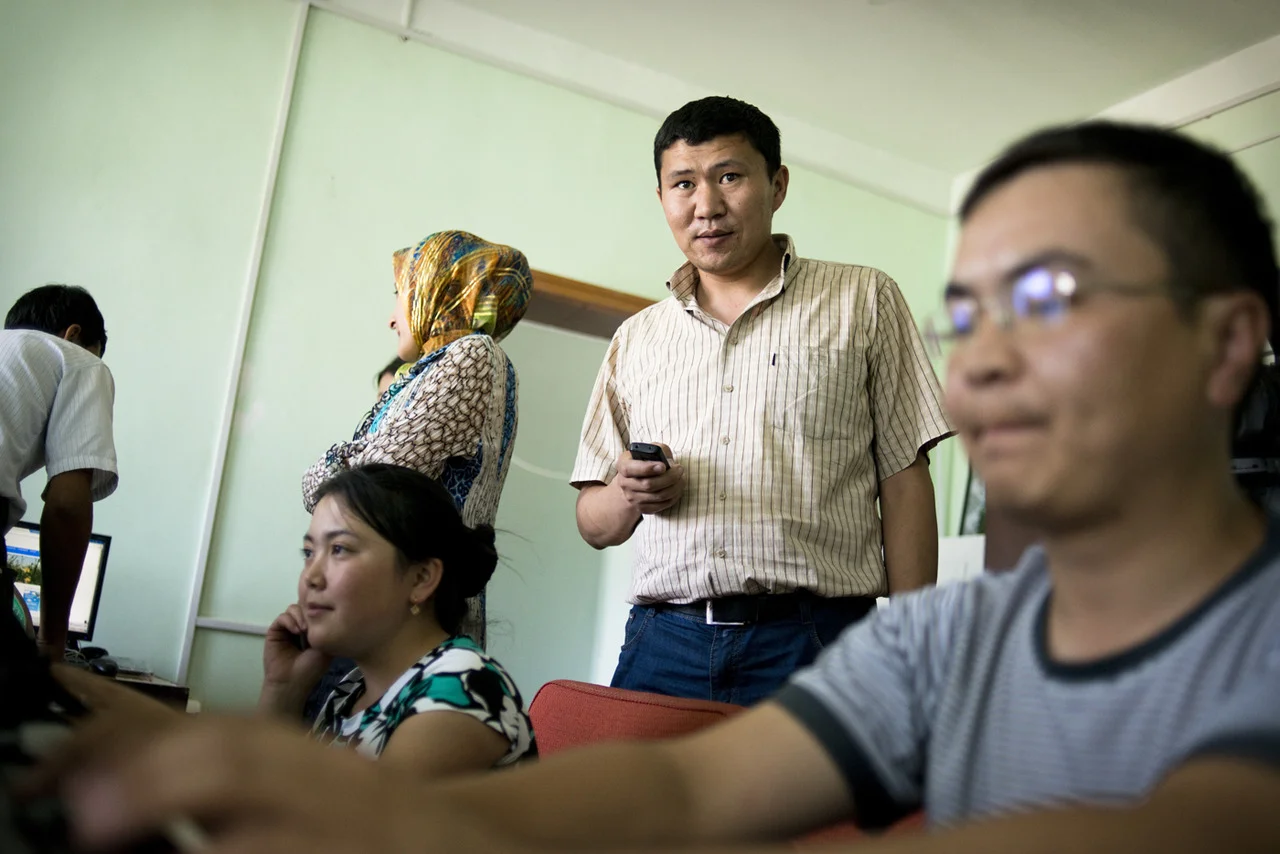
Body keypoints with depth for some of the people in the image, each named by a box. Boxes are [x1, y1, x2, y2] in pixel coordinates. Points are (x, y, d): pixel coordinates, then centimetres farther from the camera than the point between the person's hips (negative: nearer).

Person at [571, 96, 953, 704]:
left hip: (815, 640, -2)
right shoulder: (635, 339, 16)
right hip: (663, 645, 3)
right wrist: (626, 496, -6)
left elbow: (904, 481, 2)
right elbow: (593, 524, 17)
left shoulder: (864, 301, 7)